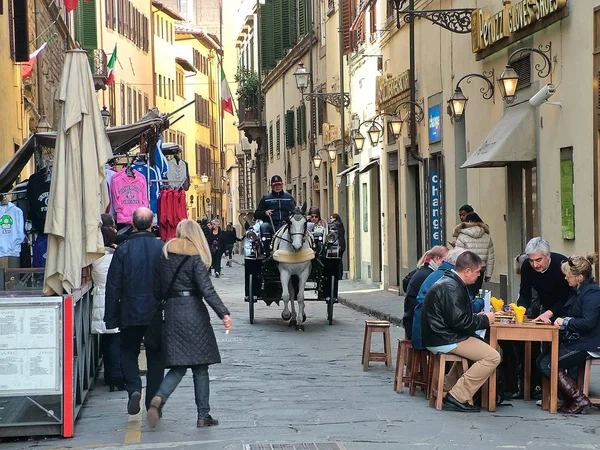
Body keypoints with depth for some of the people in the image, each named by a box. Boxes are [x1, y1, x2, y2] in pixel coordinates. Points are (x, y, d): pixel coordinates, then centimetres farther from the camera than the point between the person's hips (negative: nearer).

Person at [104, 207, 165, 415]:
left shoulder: (122, 250, -7)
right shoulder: (163, 249, -5)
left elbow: (113, 286, -4)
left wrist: (111, 317, 2)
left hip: (131, 313, -1)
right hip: (157, 313, 1)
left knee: (128, 352, 15)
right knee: (155, 357, 11)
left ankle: (134, 388, -8)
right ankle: (153, 404, 12)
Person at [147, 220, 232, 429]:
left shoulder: (164, 257, 10)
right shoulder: (195, 258, -5)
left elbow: (157, 290, 11)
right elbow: (207, 290, -15)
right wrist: (223, 313, -19)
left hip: (172, 312, 5)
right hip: (193, 312, -5)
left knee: (178, 366, 6)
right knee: (200, 367, 3)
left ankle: (159, 398, -20)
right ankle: (203, 415, 5)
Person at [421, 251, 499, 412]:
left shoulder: (450, 282, 15)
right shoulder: (450, 288, -19)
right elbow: (459, 321, -24)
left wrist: (478, 317, 10)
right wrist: (484, 320, -10)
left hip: (441, 336, 11)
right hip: (444, 341, -11)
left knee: (481, 346, 31)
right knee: (492, 357, -15)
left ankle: (447, 388, 26)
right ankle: (457, 397, -15)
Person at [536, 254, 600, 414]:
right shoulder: (577, 291, 15)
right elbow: (570, 314, 24)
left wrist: (565, 322, -14)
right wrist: (559, 319, 4)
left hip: (587, 345, -11)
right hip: (575, 341, 11)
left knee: (548, 364, -16)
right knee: (541, 360, 3)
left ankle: (579, 400, -12)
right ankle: (568, 399, 2)